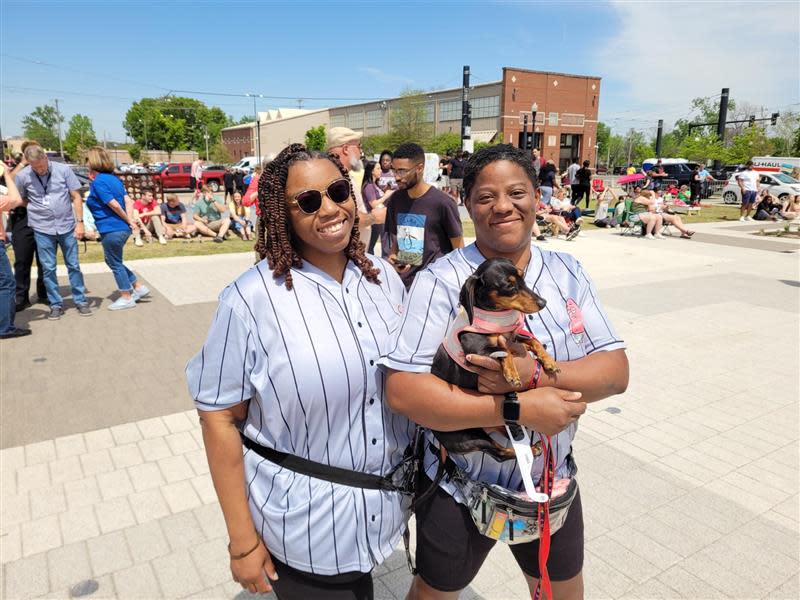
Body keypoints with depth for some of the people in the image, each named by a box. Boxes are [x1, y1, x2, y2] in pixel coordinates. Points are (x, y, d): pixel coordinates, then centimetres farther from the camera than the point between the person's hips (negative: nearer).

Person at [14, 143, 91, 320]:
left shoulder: (63, 170, -5)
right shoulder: (22, 176, -3)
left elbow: (76, 197, -2)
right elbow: (21, 200, 12)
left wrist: (79, 222, -6)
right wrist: (36, 212, 2)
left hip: (67, 226, 0)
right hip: (42, 229, 1)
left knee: (73, 266, 6)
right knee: (48, 269, 4)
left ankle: (81, 301, 16)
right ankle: (56, 304, 15)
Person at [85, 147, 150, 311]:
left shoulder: (97, 182, -14)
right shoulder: (113, 178, 11)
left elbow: (114, 204, -19)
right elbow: (128, 201, 5)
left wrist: (128, 220, -7)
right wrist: (130, 220, -2)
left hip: (112, 230, -9)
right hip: (123, 228, 9)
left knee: (115, 263, 6)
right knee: (113, 261, 23)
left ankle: (126, 298, 16)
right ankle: (139, 287, 25)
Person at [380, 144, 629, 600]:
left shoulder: (568, 272, -3)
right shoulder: (441, 281, -18)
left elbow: (616, 371, -9)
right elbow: (402, 391, -25)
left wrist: (533, 374, -27)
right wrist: (518, 408, -29)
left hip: (552, 481, 4)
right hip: (458, 488, -3)